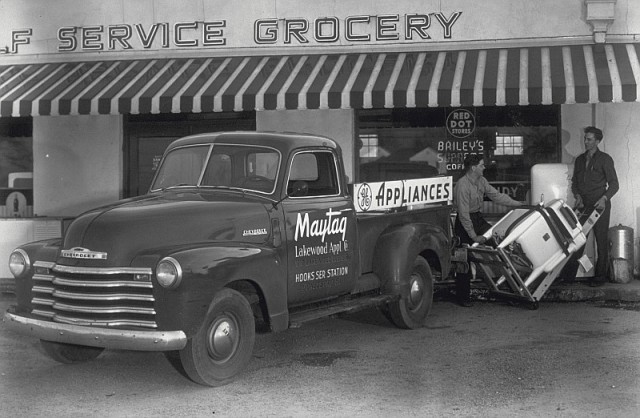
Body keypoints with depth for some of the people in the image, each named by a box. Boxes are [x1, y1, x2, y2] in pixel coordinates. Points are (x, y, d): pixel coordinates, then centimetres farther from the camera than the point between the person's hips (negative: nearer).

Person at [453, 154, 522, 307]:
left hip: (478, 219, 8)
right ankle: (463, 297, 7)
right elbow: (463, 214, -25)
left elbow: (496, 195, 10)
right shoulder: (462, 186, -25)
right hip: (464, 223, -8)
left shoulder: (481, 181, 1)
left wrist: (519, 204, 7)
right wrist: (474, 236, -24)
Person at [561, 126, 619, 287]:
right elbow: (574, 182, 19)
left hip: (600, 206, -5)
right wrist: (577, 195, 0)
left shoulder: (605, 159, -1)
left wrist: (604, 198, -20)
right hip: (583, 206, 5)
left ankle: (600, 277, 6)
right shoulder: (579, 159, 15)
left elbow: (614, 184, -5)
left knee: (601, 242, 0)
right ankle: (568, 275, 1)